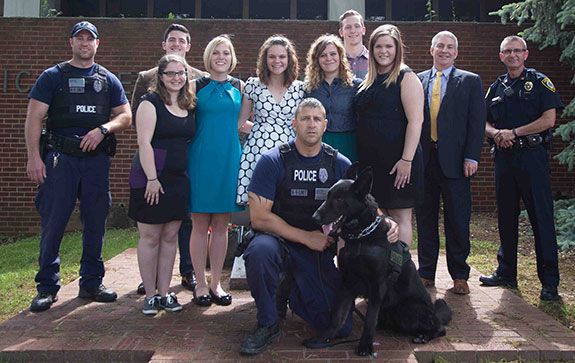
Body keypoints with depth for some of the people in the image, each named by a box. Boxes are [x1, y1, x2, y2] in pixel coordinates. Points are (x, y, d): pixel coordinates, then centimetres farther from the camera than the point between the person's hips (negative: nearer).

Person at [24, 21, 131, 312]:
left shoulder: (109, 80, 14)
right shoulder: (53, 76, 6)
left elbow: (126, 116, 10)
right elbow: (34, 118, -1)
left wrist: (103, 129, -10)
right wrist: (34, 156, -12)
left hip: (97, 158, 3)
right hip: (60, 157, -2)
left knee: (96, 222, 6)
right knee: (53, 222, -3)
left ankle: (91, 283, 18)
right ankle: (47, 287, 8)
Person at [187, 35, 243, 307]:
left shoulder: (239, 87, 11)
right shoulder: (196, 86, 3)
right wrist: (184, 161, -4)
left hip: (230, 159, 2)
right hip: (201, 159, -2)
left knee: (221, 225, 7)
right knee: (200, 225, 1)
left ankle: (216, 283, 18)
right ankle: (201, 284, 13)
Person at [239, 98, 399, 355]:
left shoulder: (340, 165, 0)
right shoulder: (272, 161, -9)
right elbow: (259, 217, -14)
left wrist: (385, 222, -14)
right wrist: (306, 237, -16)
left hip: (320, 250, 3)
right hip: (280, 240, -2)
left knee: (341, 327, -7)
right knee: (261, 249, -39)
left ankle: (292, 291, 23)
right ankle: (267, 324, -12)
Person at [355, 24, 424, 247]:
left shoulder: (406, 78, -5)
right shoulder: (369, 81, 16)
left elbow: (416, 120, -13)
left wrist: (407, 160, -20)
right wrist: (361, 158, 12)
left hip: (398, 159, -6)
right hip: (372, 159, 7)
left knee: (400, 217, -1)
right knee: (385, 217, 11)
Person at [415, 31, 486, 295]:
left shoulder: (470, 81, 7)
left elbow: (477, 122, 1)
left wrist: (471, 157, -9)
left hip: (454, 161, -2)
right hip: (423, 160, 2)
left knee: (458, 221, 2)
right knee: (425, 219, 8)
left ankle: (459, 275, 15)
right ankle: (427, 273, 19)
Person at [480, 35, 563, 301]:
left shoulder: (540, 82, 2)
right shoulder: (496, 88, 16)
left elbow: (548, 119, -7)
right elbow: (484, 122, 15)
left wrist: (513, 132, -12)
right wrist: (496, 133, -7)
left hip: (532, 157, -5)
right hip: (504, 158, 5)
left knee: (542, 218, -4)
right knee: (506, 217, 10)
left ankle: (550, 281, 3)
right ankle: (506, 273, 22)